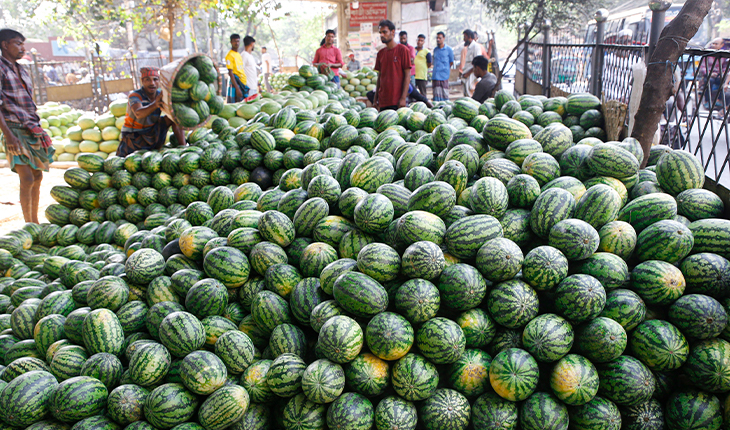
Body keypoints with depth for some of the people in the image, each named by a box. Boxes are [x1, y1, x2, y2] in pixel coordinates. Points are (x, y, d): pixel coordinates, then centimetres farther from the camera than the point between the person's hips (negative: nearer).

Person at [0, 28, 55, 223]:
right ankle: (29, 226, -7)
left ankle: (35, 222, 18)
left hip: (32, 130, 8)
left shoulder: (22, 72, 19)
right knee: (27, 179, -12)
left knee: (37, 177, 9)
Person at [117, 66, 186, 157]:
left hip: (152, 134, 4)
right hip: (133, 136, -4)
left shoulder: (160, 95, -6)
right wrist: (155, 104, -65)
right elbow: (138, 114, -42)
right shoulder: (135, 96, -20)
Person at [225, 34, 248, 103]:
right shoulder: (230, 55, -8)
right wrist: (237, 88, -22)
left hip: (243, 84, 9)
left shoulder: (239, 55, 17)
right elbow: (230, 73, -15)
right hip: (236, 84, -8)